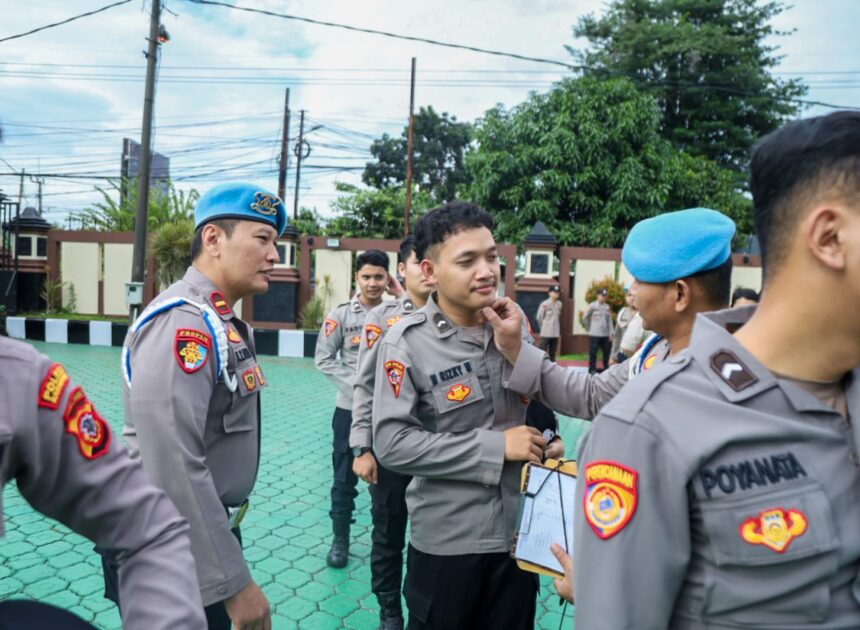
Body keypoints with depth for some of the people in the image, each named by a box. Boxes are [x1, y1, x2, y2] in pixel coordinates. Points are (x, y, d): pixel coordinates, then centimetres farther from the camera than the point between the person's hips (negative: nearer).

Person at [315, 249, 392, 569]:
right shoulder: (341, 314, -4)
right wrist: (356, 385, -12)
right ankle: (340, 539, 27)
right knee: (344, 476, 10)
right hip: (350, 407, 0)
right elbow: (323, 359, -3)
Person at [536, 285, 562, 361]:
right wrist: (543, 327, 6)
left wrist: (554, 326, 11)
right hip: (546, 332, -5)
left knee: (553, 353, 12)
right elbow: (539, 317, -4)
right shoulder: (545, 304, -12)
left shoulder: (559, 304, 4)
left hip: (555, 333, 5)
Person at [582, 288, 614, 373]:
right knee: (593, 353, -1)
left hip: (605, 334, 4)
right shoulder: (592, 306, -4)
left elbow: (609, 321, 7)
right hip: (594, 334, -4)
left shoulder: (607, 307, 6)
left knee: (607, 353, 7)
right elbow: (585, 318, 4)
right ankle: (592, 370, 8)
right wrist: (589, 328, 6)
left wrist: (610, 333, 2)